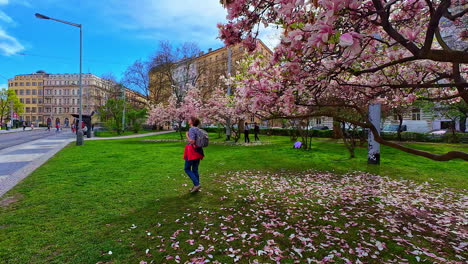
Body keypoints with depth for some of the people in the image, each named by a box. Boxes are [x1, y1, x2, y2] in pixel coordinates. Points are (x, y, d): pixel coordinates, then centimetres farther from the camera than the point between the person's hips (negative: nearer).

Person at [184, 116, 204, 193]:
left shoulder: (191, 129, -14)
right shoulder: (198, 129, 10)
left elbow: (192, 141, -22)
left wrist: (187, 135, -9)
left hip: (192, 151, -8)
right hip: (198, 151, 8)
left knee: (187, 169, 4)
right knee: (195, 169, 13)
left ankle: (196, 184, -3)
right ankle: (196, 187, 19)